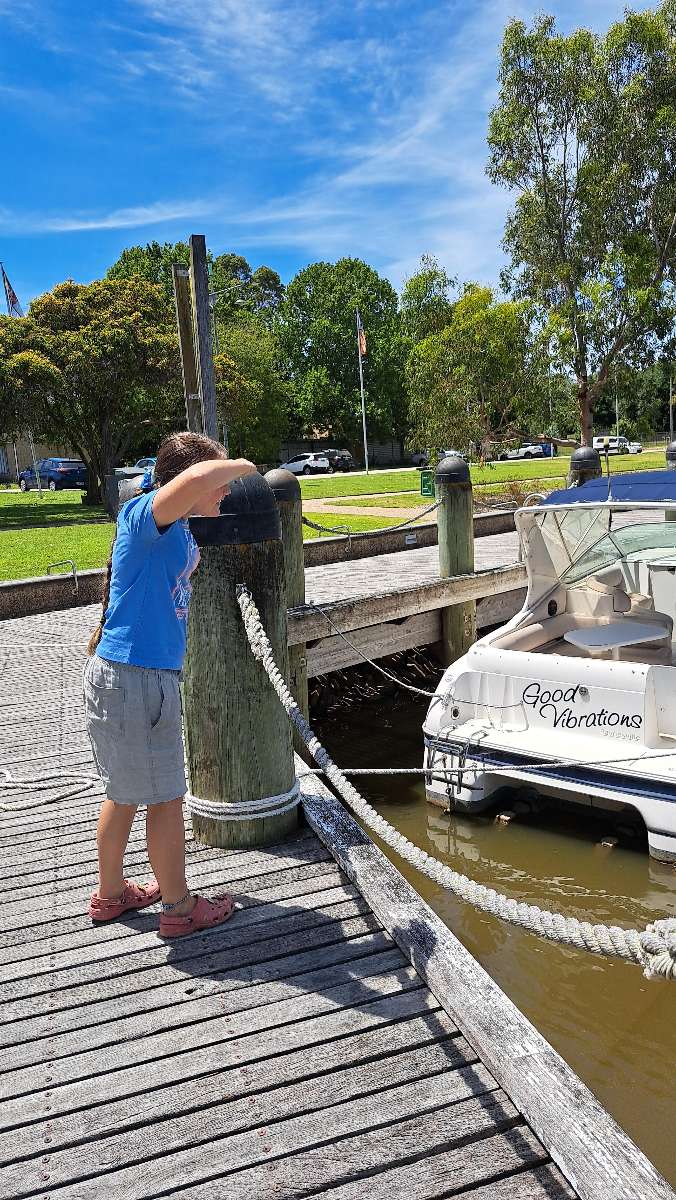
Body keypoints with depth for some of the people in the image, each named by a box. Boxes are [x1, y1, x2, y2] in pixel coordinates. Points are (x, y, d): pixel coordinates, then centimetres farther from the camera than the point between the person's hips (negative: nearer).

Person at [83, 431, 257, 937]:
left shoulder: (179, 531, 11)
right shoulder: (143, 513, -17)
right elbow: (194, 479, -40)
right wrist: (240, 466, -20)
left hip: (148, 675, 10)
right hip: (134, 677, -10)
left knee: (126, 792, 22)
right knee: (165, 797, 5)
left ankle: (111, 894, 38)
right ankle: (179, 908, 22)